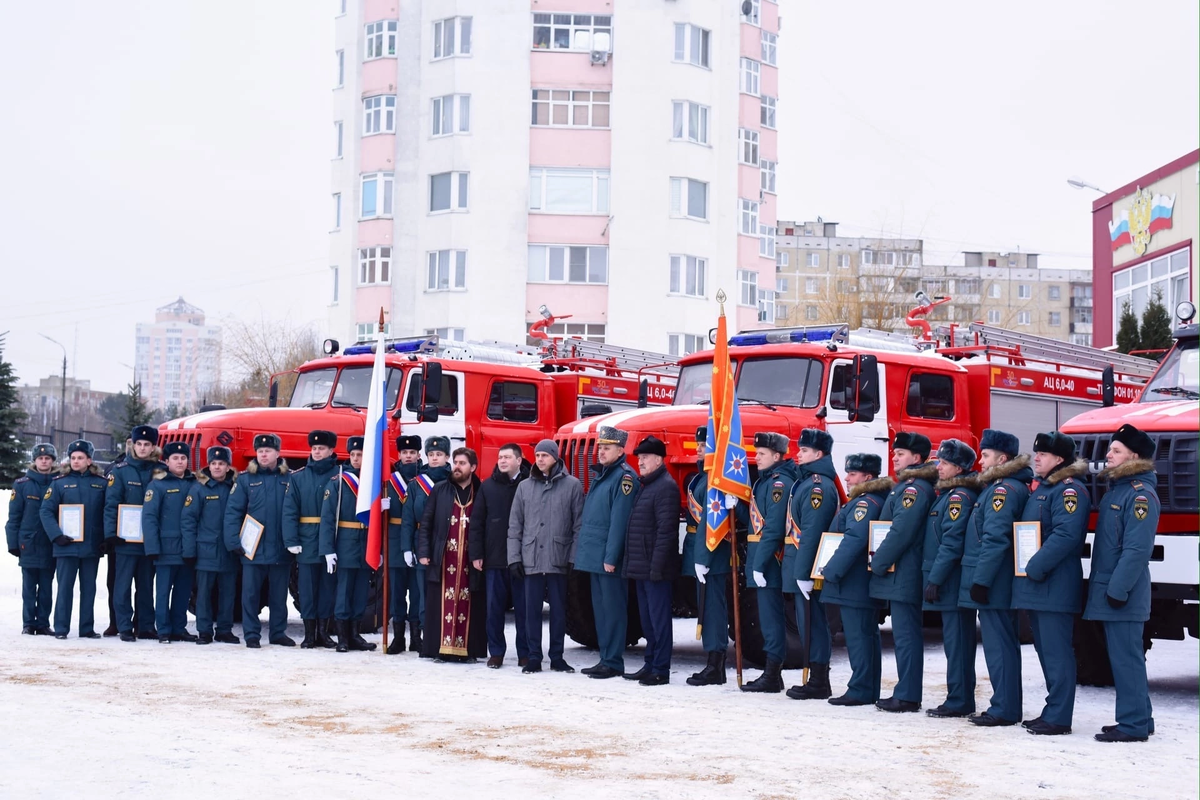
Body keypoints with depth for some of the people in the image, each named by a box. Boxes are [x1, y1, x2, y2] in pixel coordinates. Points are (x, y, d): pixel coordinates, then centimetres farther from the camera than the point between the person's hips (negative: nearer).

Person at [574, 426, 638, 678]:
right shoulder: (600, 475, 17)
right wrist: (583, 549, 15)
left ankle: (613, 662, -2)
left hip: (609, 557, -9)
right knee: (600, 608, 12)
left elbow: (619, 520, -17)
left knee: (612, 609, -5)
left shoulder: (624, 476, -12)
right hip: (594, 556, 9)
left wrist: (611, 557, -21)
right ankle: (605, 659, 18)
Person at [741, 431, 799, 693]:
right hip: (759, 559, 10)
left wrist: (760, 564, -22)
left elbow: (773, 529, -20)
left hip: (769, 561, -10)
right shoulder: (764, 480, 17)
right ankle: (772, 674, 20)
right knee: (767, 616, 13)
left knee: (771, 617, -6)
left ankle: (772, 677, -3)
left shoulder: (780, 483, -14)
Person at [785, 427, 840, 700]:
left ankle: (819, 683, 0)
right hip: (799, 565, 10)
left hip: (808, 567, -10)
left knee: (812, 623, -5)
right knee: (808, 622, 13)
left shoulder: (819, 486, -15)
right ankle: (816, 679, 18)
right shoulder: (805, 481, 17)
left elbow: (811, 532, -21)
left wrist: (803, 573, -24)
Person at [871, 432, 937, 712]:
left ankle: (907, 697, -6)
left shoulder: (916, 488, -14)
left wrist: (877, 563, -15)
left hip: (903, 574, -10)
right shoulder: (903, 486, 18)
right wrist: (879, 560, 14)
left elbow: (901, 531, -20)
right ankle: (905, 692, 17)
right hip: (899, 574, 10)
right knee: (904, 633, 12)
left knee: (906, 634, -7)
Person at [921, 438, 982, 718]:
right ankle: (962, 700, 18)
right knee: (957, 641, 12)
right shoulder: (947, 494, 17)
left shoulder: (959, 497, -14)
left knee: (956, 642, -7)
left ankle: (958, 702, -5)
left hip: (952, 583, -10)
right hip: (952, 584, 10)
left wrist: (935, 579, -20)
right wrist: (933, 577, 19)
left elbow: (952, 543, -20)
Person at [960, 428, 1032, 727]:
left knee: (998, 645, -7)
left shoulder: (1003, 489, -14)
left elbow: (994, 539, -22)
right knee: (1004, 643, 13)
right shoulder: (1006, 487, 18)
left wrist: (980, 580, -23)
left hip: (993, 585, -11)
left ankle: (1004, 709, -5)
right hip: (1001, 585, 11)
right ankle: (1006, 706, 19)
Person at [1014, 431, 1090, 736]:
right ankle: (1053, 710, 21)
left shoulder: (1070, 490, -11)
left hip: (1055, 587, -10)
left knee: (1056, 652, -8)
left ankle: (1058, 718, -6)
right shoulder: (1040, 488, 19)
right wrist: (1027, 571, 12)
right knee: (1045, 650, 14)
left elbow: (1066, 535, -22)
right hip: (1035, 587, 10)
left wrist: (1035, 568, -22)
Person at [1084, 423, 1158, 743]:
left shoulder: (1141, 494, -14)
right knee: (1124, 656, 14)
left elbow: (1137, 549, -21)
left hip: (1123, 594, -10)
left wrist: (1118, 589, -23)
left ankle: (1133, 724, -3)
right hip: (1108, 588, 10)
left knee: (1126, 657, -7)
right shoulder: (1115, 489, 17)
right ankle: (1139, 718, 22)